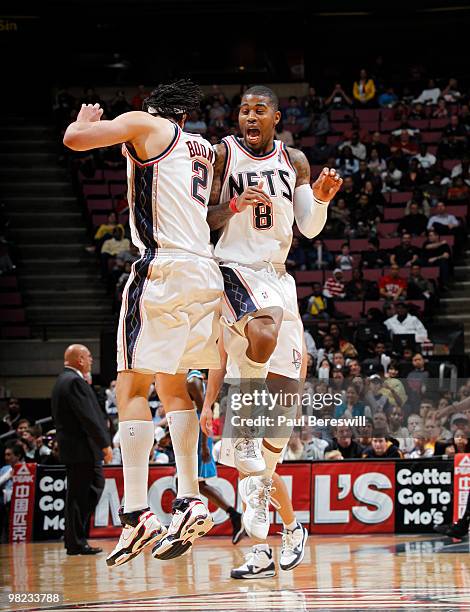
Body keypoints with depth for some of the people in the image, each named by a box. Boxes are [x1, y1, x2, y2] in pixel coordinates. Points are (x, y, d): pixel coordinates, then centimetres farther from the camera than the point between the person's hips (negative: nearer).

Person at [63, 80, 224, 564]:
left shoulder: (145, 125, 2)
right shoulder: (203, 148, 22)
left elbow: (74, 139, -7)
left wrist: (87, 118, 15)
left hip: (164, 269, -7)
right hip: (206, 272, 7)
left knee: (132, 387, -7)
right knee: (172, 383, 18)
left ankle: (136, 514, -15)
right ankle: (189, 502, 12)